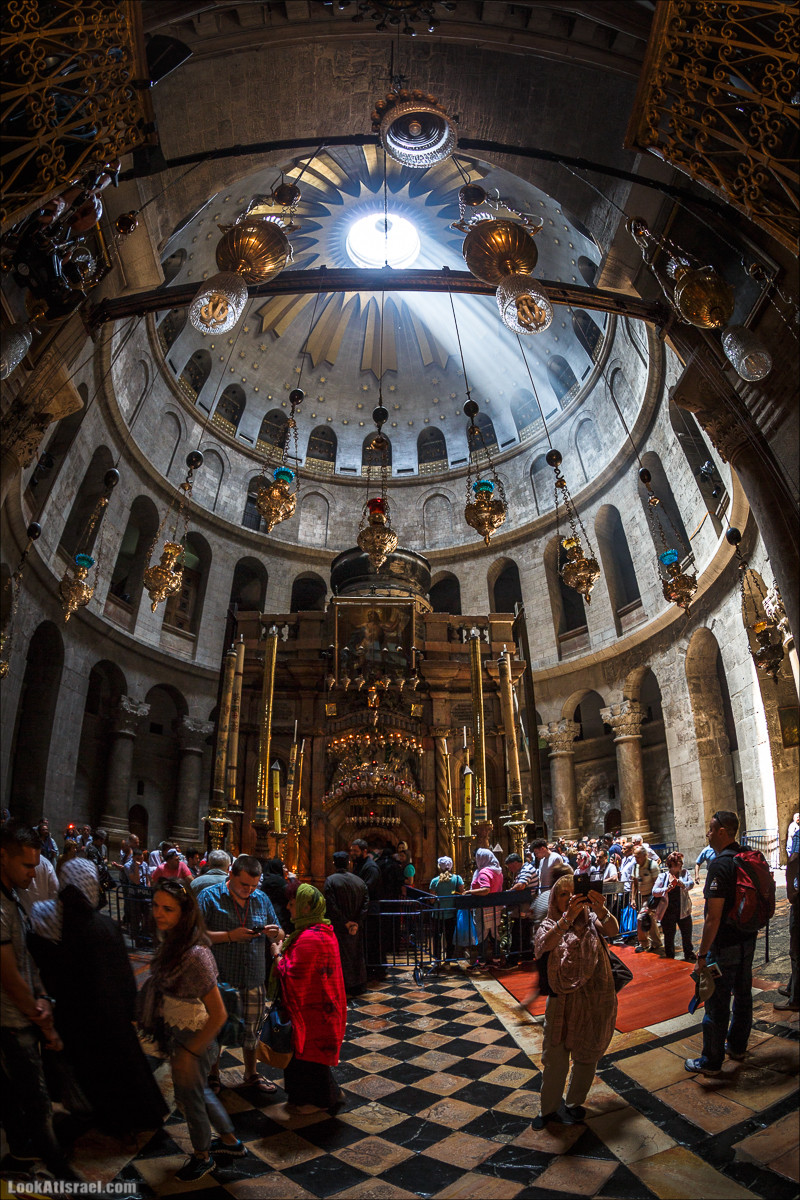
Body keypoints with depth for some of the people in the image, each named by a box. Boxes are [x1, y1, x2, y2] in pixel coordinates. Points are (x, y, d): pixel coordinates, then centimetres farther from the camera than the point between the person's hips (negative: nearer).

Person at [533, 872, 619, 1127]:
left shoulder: (591, 920, 2)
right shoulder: (549, 925, -1)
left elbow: (613, 931, -19)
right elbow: (546, 943, -25)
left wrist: (601, 910, -41)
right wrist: (567, 917, -41)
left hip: (595, 1000, 1)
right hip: (562, 1000, -1)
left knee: (586, 1056, 15)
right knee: (554, 1058, 6)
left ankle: (574, 1105, 37)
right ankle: (549, 1109, 27)